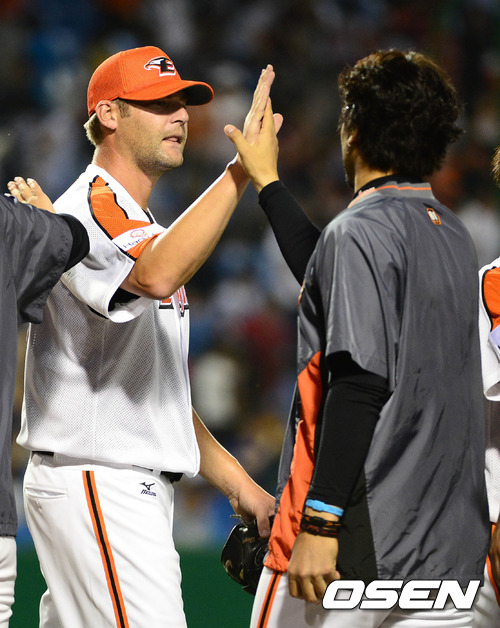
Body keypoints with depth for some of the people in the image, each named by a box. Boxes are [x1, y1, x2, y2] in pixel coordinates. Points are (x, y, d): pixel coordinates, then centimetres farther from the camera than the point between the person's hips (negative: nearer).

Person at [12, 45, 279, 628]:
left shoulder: (141, 228, 23)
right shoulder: (91, 208, -10)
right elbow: (156, 277, -35)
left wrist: (235, 480, 17)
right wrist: (242, 169, -34)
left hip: (137, 491, 10)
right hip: (95, 486, -10)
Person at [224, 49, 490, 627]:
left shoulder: (360, 230, -10)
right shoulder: (451, 233, 15)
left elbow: (361, 384, -19)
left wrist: (320, 521, -21)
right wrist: (267, 180, 39)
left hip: (359, 537, -7)